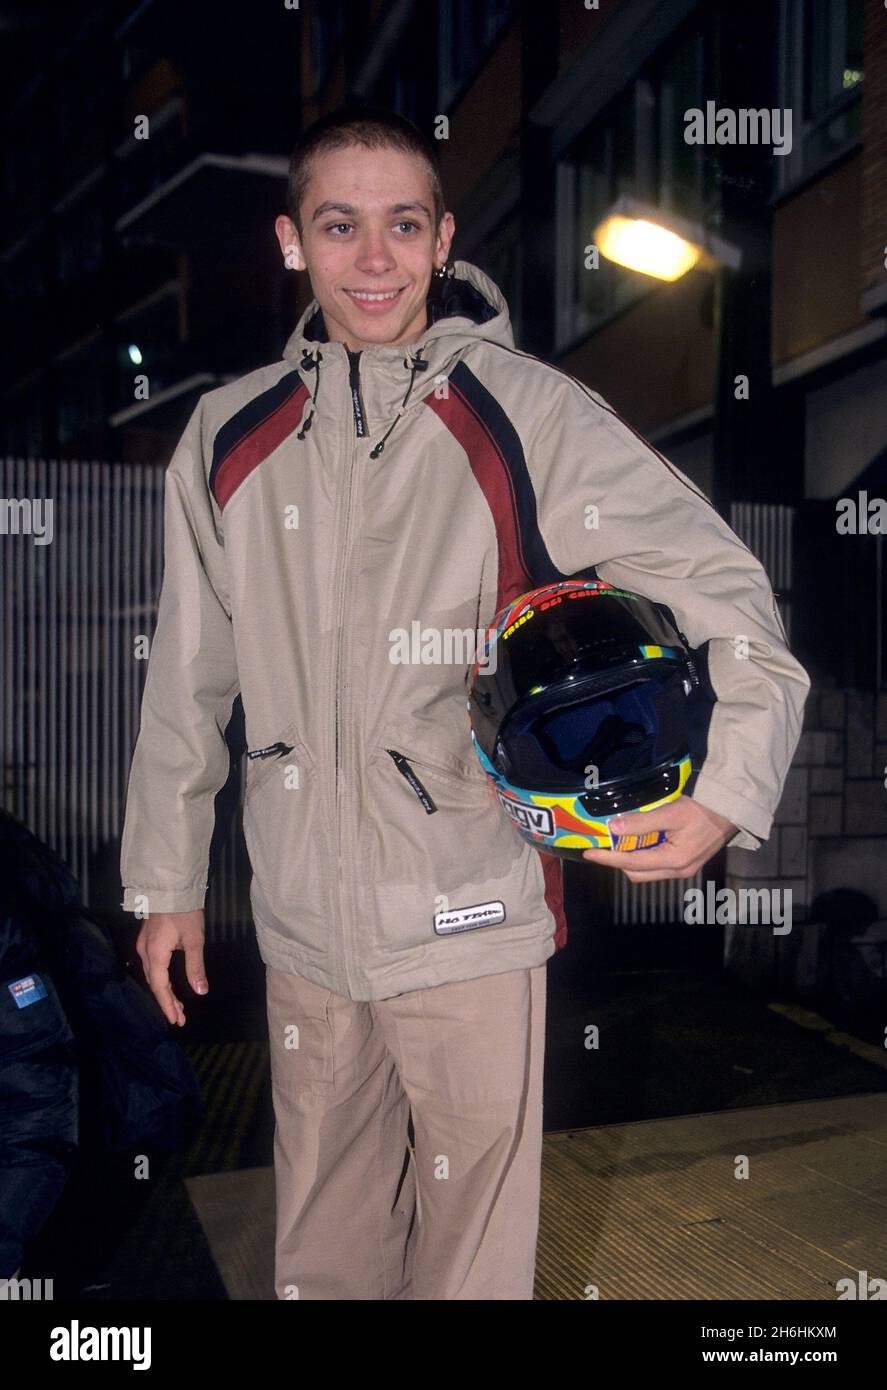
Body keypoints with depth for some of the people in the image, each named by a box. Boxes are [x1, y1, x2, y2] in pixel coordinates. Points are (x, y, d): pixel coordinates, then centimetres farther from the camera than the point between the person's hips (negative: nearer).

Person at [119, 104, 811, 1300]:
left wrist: (728, 793, -18)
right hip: (302, 919, 4)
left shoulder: (529, 417, -9)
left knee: (473, 1226, 14)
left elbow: (728, 591, -6)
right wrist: (166, 881, 12)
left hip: (471, 919, -3)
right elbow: (188, 681, 9)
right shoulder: (231, 439, 2)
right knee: (321, 1228, 22)